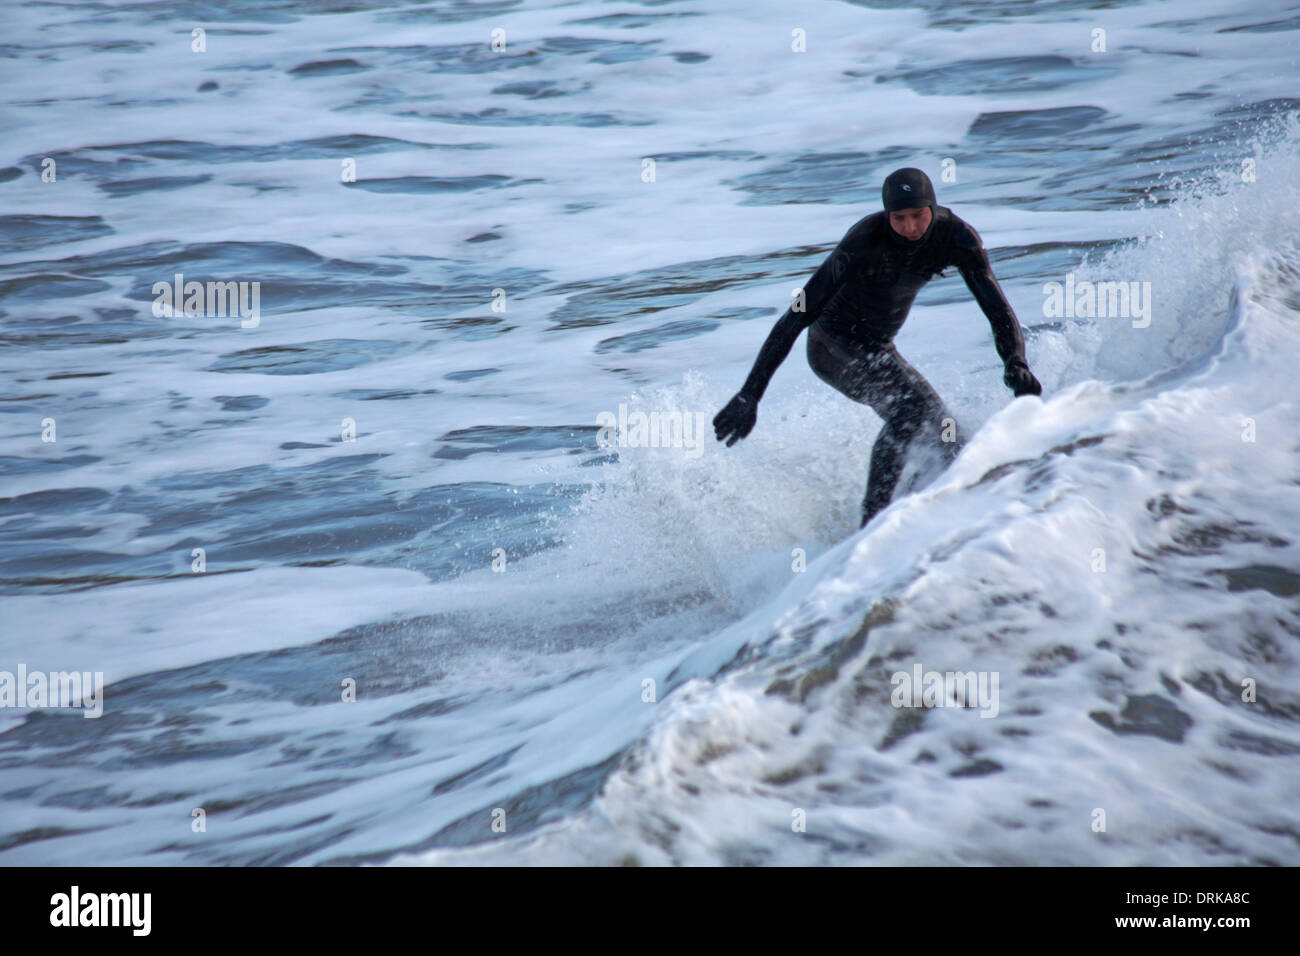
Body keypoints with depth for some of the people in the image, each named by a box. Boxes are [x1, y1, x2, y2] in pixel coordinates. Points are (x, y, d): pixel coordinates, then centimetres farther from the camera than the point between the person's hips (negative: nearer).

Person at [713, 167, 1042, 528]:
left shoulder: (955, 237, -18)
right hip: (832, 347, -7)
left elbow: (997, 307, -21)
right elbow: (796, 317, -32)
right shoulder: (863, 243, -32)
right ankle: (872, 521, -27)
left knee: (946, 441, 3)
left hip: (878, 350, 7)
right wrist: (749, 396, -36)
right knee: (911, 405, -30)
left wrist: (1016, 364, -42)